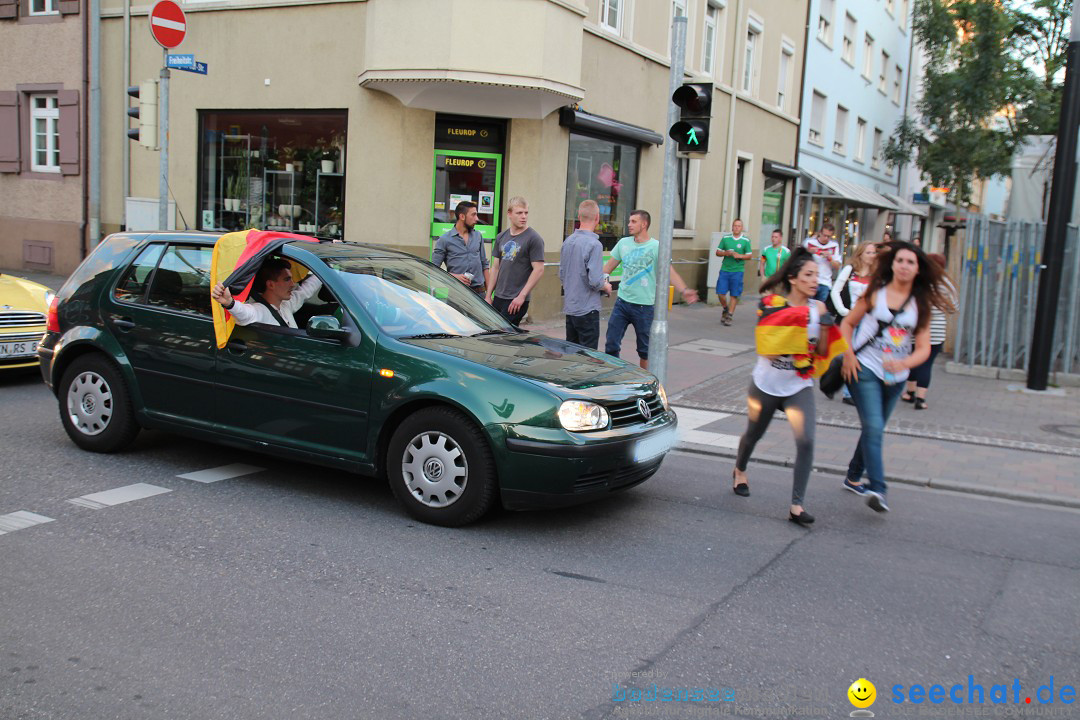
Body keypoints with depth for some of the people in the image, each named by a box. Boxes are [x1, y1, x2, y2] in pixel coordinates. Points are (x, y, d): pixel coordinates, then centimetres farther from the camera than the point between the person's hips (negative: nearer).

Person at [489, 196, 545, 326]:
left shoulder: (534, 238, -7)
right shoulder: (501, 237, 13)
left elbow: (539, 269, -12)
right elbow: (495, 267, 16)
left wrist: (522, 296, -16)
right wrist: (489, 295, 11)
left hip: (517, 300, -7)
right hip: (498, 297, 7)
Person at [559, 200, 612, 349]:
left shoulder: (567, 241, 6)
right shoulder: (594, 244, -17)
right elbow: (595, 281, -21)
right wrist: (606, 287, -1)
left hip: (569, 307, 8)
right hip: (587, 309, -8)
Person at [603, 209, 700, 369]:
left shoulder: (656, 247, -9)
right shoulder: (623, 243, 5)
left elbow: (669, 271, -16)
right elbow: (609, 266, 14)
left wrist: (684, 290, -31)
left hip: (645, 305, -4)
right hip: (622, 302, 4)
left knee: (644, 348, 9)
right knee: (611, 344, 1)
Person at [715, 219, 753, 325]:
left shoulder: (745, 240, 1)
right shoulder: (725, 238, 6)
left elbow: (749, 256, 2)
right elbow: (718, 252, 9)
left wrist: (739, 256, -16)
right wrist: (726, 253, -10)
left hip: (737, 271, -2)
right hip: (724, 269, 2)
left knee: (734, 295, 1)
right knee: (720, 293, -2)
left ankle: (729, 316, 9)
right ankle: (725, 310, 25)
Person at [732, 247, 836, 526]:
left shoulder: (818, 308, -3)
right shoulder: (774, 304, -11)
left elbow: (822, 352, 0)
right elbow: (766, 350, -18)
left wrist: (825, 329, -16)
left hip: (800, 387, 1)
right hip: (767, 384, -1)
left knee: (806, 441, -17)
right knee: (753, 434, 19)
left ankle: (797, 505, -11)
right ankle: (739, 471, 52)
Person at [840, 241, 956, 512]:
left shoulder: (921, 304, 2)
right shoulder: (875, 293, -2)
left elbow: (924, 348, -4)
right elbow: (848, 323, 4)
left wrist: (904, 363, -23)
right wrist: (848, 354, -10)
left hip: (895, 376, 4)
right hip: (865, 368, -3)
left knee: (874, 428, 16)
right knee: (873, 427, -16)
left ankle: (854, 477, 34)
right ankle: (877, 489, -19)